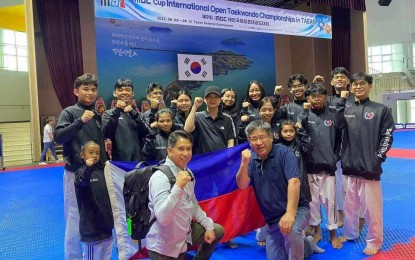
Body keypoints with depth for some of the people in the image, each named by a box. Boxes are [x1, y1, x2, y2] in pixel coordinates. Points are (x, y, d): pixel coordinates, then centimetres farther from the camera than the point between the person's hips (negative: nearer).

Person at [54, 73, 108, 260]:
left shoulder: (97, 115, 10)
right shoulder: (70, 112, -4)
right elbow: (58, 137, -17)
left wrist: (105, 161, 7)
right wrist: (80, 121, -26)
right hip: (76, 172, -5)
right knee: (75, 217, 3)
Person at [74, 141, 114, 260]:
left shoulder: (101, 171, 8)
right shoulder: (82, 172, -13)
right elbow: (81, 182, -39)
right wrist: (88, 167, -58)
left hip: (105, 221, 7)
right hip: (91, 223, -7)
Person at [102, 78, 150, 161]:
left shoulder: (138, 113, 13)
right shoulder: (108, 114, 5)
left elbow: (146, 134, -3)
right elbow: (107, 134, -11)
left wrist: (133, 114, -14)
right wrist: (116, 111, -18)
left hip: (139, 160, 3)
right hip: (119, 161, -2)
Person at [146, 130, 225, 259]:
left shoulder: (187, 172, 0)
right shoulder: (160, 177, -25)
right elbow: (162, 218, -34)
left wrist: (209, 226, 9)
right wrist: (178, 187, -40)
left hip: (185, 233, 8)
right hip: (164, 246, -8)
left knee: (218, 230, 18)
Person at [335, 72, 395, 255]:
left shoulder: (381, 109, -1)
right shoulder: (346, 107, 7)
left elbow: (387, 136, -2)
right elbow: (339, 125, -10)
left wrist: (379, 157, -10)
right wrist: (342, 102, -13)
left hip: (370, 165, -3)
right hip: (350, 164, 3)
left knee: (372, 205, 4)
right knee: (350, 203, 16)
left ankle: (374, 242, 21)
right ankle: (350, 234, 34)